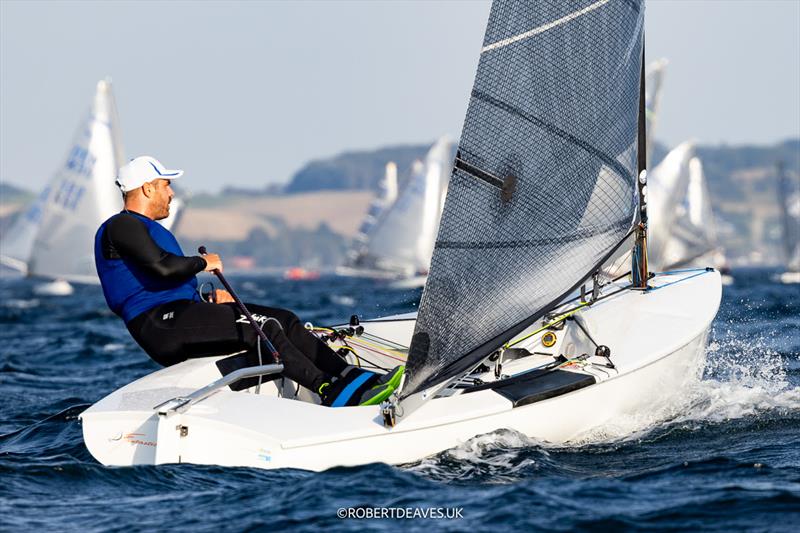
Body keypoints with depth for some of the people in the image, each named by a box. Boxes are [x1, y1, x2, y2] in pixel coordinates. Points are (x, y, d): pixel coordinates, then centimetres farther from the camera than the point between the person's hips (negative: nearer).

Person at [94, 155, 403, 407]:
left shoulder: (151, 229, 29)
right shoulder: (122, 226, -4)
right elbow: (162, 267, -21)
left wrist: (211, 300, 10)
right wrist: (203, 263, -3)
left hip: (183, 311, 10)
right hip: (159, 323, -10)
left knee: (284, 319, -3)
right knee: (261, 327, -24)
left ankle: (350, 378, -13)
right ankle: (331, 391, -29)